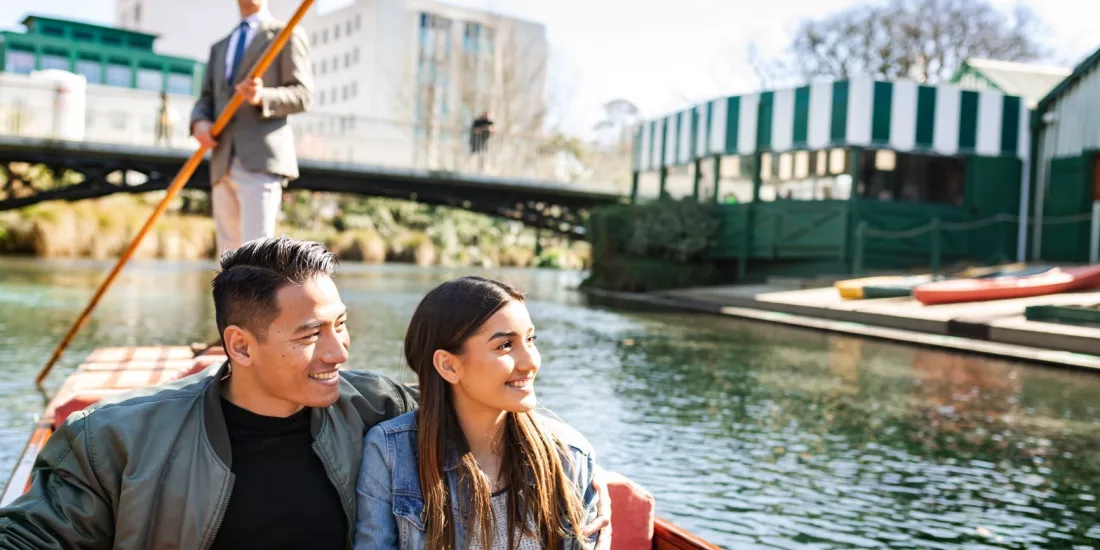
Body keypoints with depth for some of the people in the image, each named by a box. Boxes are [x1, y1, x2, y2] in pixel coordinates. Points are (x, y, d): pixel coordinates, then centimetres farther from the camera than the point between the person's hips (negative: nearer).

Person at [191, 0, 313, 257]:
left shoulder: (287, 35, 7)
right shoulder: (220, 48, 27)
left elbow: (303, 95, -2)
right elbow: (206, 100, 20)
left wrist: (262, 97, -21)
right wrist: (200, 123, -3)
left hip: (261, 161, -7)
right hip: (224, 166, 7)